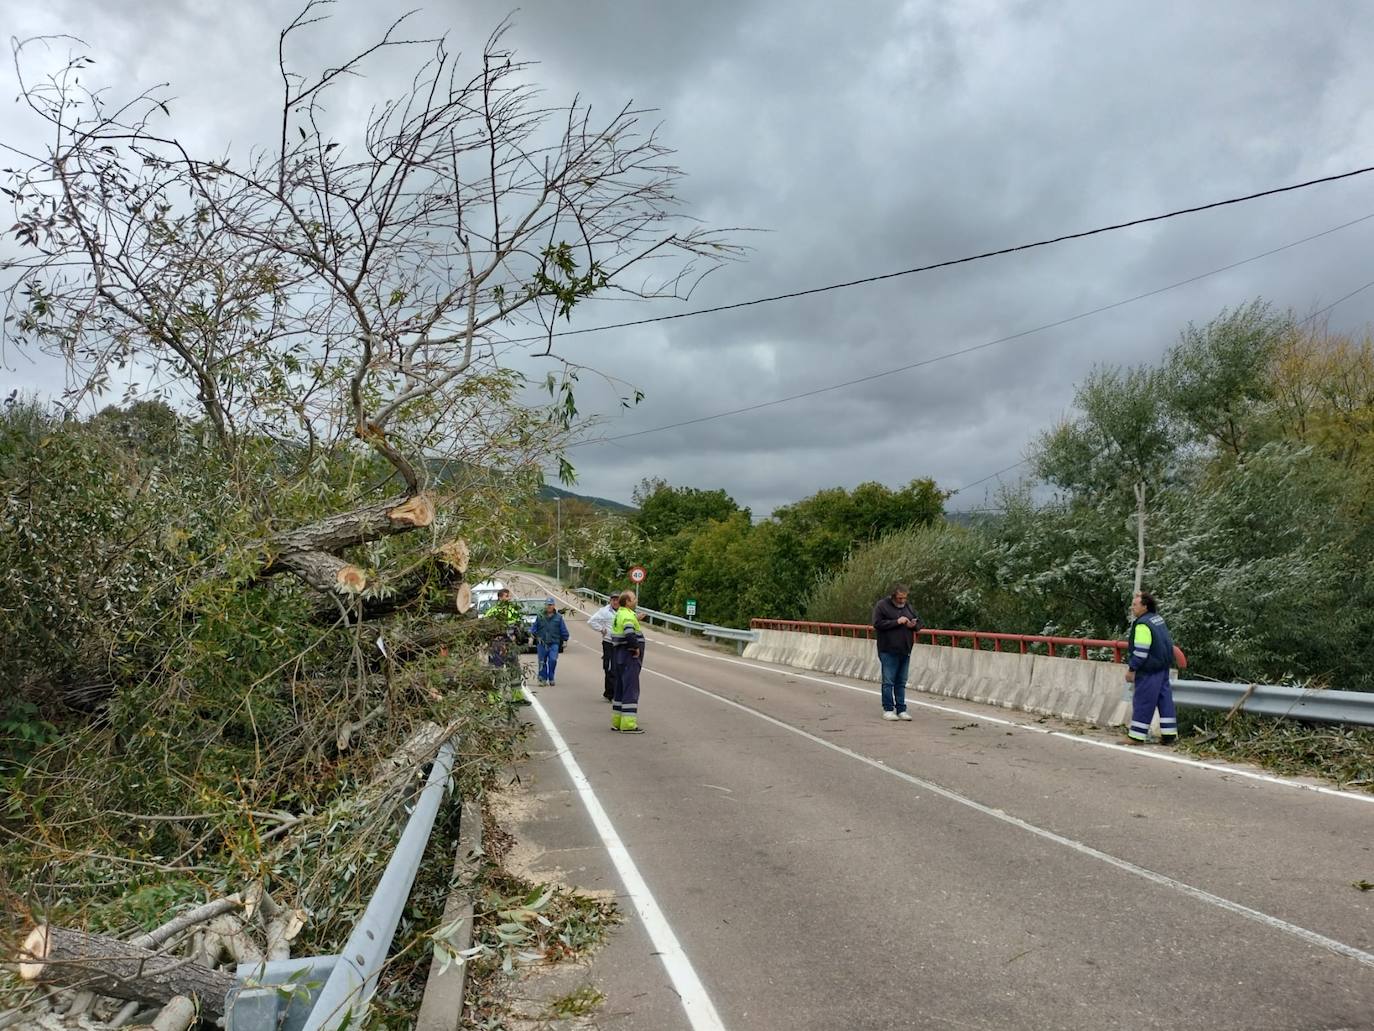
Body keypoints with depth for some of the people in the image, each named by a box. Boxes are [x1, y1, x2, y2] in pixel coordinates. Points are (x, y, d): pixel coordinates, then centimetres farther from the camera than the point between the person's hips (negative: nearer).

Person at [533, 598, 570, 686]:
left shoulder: (558, 617, 5)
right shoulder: (540, 616, 6)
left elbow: (563, 630, 9)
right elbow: (534, 628, 11)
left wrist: (565, 640, 6)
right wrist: (533, 636, 1)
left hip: (554, 643, -1)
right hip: (542, 643, 1)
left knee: (553, 660, -13)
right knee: (542, 662, 5)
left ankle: (551, 678, 1)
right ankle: (542, 678, 17)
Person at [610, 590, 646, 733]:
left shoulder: (619, 614, 14)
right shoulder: (628, 616, -17)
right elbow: (629, 634, -32)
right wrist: (636, 647, -19)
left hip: (619, 655, 10)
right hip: (630, 657, -10)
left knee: (620, 688, 15)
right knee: (631, 689, -8)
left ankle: (617, 721, 22)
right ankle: (628, 724, -8)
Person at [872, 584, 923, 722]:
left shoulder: (908, 607, 14)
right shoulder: (882, 605, -6)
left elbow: (919, 622, 20)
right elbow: (877, 623, -15)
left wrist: (914, 625, -5)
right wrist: (897, 622, -19)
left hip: (905, 652, 6)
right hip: (888, 652, -6)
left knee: (901, 682, 10)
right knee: (888, 682, -2)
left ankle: (901, 709, 16)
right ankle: (888, 709, 5)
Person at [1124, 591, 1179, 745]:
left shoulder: (1143, 624, -21)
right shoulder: (1158, 619, 9)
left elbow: (1140, 651, -23)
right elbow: (1166, 641, 23)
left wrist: (1131, 669, -16)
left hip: (1149, 670, -10)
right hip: (1163, 667, 10)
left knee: (1142, 701, -3)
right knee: (1164, 699, 12)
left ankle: (1136, 736, 2)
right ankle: (1169, 734, 17)